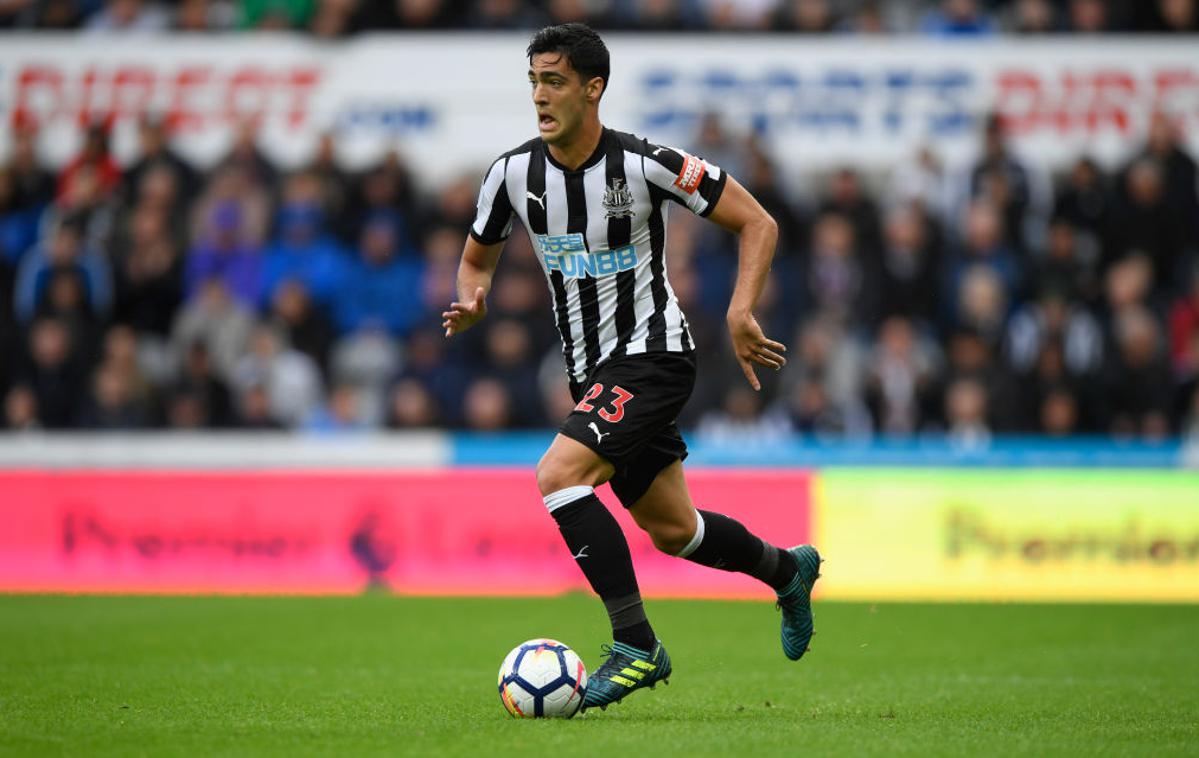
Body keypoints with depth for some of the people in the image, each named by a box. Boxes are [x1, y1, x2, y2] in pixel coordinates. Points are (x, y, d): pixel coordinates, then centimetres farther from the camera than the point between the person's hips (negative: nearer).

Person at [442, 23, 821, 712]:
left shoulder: (646, 165, -18)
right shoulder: (514, 173, -4)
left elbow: (758, 223, -10)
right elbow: (478, 258, 12)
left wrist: (741, 313, -23)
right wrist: (472, 303, -11)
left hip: (653, 354, -7)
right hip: (592, 371, 7)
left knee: (558, 476, -26)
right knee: (671, 530, 16)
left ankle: (637, 645, -19)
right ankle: (787, 569, 45)